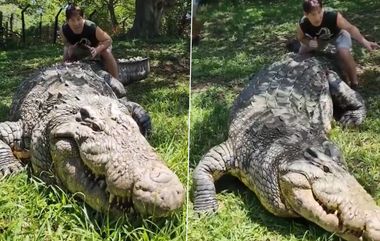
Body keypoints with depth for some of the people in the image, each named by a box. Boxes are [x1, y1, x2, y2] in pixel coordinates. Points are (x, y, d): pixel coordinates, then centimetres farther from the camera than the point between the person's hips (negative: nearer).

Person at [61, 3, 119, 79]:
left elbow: (108, 40, -30)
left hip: (96, 45, -4)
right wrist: (69, 48, -31)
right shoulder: (64, 30, -31)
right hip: (80, 48, 4)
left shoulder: (91, 27, -41)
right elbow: (66, 42, -7)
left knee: (106, 52, -33)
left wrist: (97, 50, -46)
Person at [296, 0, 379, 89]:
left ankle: (353, 83, -8)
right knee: (302, 53, 3)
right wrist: (309, 42, -34)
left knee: (343, 53, -28)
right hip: (319, 39, 3)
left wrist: (364, 41, -39)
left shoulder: (333, 16, -41)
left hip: (338, 34, -3)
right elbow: (301, 38, -12)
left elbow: (350, 28, -28)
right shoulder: (302, 25, -34)